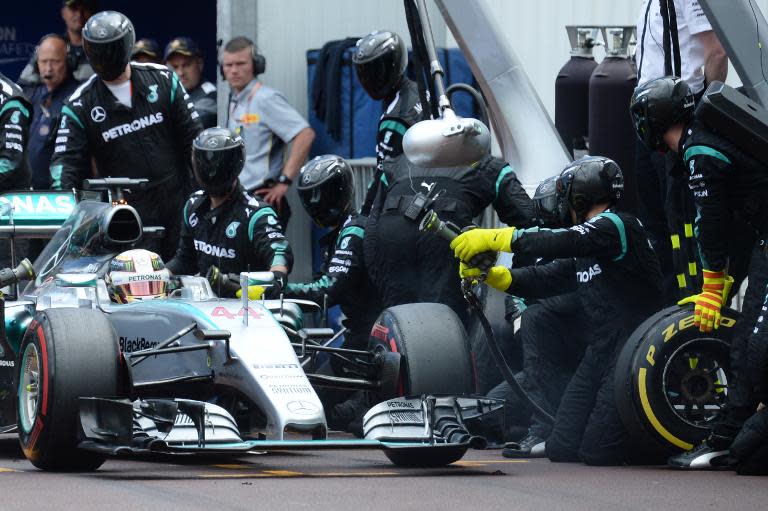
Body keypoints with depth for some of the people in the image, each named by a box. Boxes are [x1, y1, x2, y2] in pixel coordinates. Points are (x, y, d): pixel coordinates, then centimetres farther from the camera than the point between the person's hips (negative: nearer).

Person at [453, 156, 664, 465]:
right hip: (600, 352, 9)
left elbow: (564, 242, -24)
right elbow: (544, 280, 14)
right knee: (561, 450, 0)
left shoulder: (617, 225, -10)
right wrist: (490, 274, 0)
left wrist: (496, 238, -25)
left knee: (596, 452, -14)